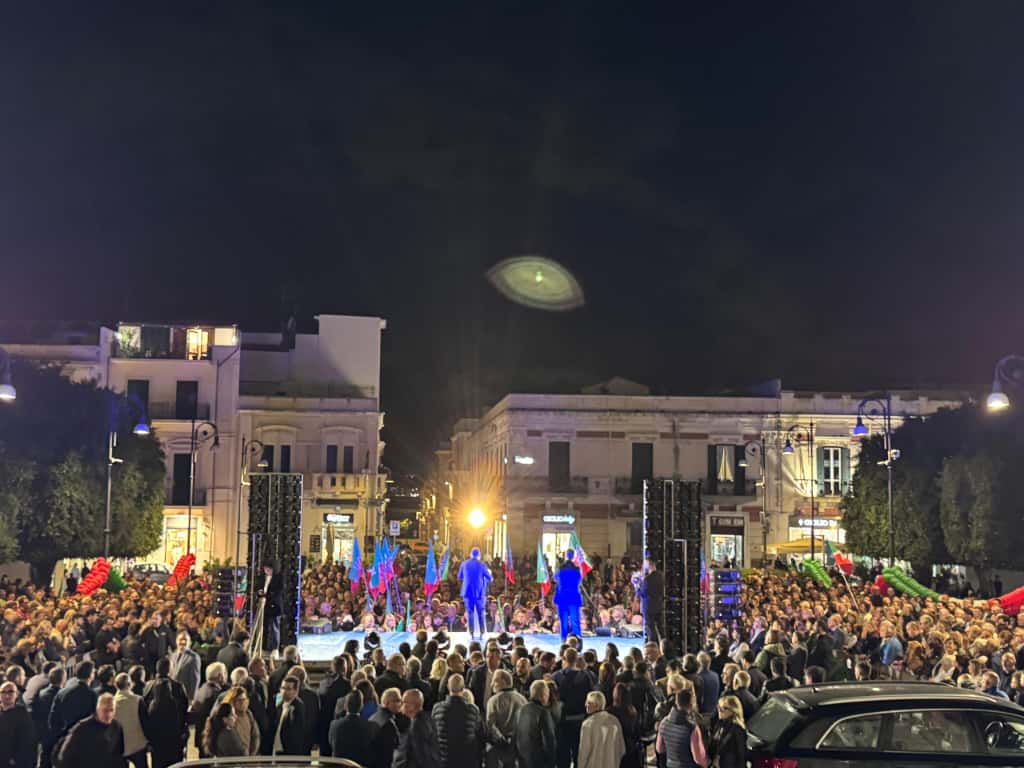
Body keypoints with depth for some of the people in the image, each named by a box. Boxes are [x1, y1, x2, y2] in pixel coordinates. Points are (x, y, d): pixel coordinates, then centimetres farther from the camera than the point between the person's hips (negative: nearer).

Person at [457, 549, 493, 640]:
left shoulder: (464, 564, 0)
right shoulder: (482, 565, -7)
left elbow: (460, 577, 14)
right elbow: (490, 579, 0)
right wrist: (489, 573, 20)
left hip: (467, 592, 1)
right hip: (479, 592, -1)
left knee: (470, 613, 6)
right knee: (481, 613, 7)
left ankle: (471, 633, 3)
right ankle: (482, 633, 4)